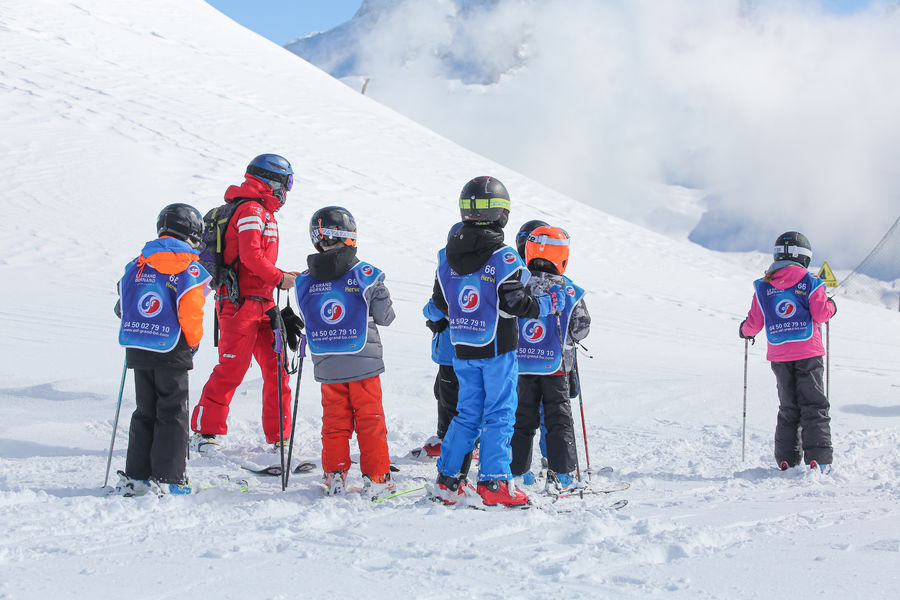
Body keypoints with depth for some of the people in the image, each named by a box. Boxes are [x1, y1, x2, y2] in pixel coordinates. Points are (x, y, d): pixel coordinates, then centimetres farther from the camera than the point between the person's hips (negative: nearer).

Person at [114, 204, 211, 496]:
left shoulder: (137, 264, 8)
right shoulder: (189, 269, -8)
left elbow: (123, 306, 9)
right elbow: (191, 314, -14)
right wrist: (192, 343, 2)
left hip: (136, 350, 5)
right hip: (172, 352, -5)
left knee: (145, 413, 14)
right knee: (172, 414, 3)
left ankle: (136, 475, 12)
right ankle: (167, 478, 0)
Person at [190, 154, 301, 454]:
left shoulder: (263, 212, 20)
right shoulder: (251, 211, -12)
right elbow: (250, 256, -21)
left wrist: (284, 277, 12)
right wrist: (279, 278, -11)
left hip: (262, 304, 10)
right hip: (242, 303, -10)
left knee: (276, 368, 5)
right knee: (231, 369, -5)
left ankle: (278, 437, 9)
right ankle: (206, 430, 7)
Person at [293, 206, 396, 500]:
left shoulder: (305, 282, -2)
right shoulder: (366, 275, -10)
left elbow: (307, 318, 8)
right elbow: (385, 316, -1)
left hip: (327, 366, 2)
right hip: (363, 363, -2)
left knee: (334, 421, 13)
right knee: (370, 420, 7)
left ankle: (335, 477, 14)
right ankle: (376, 478, 9)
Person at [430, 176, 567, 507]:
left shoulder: (447, 255, 4)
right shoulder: (503, 257, -15)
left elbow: (440, 301, 10)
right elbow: (515, 304, -17)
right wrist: (551, 303, -2)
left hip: (463, 349, 6)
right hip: (497, 348, -5)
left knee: (467, 414, 14)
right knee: (499, 415, 1)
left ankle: (447, 480, 13)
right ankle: (493, 483, -3)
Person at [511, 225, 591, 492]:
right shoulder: (569, 291, -8)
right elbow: (581, 327, -3)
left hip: (521, 363, 2)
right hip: (555, 365, -1)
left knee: (522, 418, 11)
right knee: (559, 418, 7)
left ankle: (516, 471, 11)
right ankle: (562, 473, 3)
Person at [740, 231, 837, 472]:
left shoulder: (763, 287, 5)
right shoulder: (810, 283, -3)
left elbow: (755, 323, 5)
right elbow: (820, 314, -9)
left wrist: (745, 330, 27)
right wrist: (831, 306, 12)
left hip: (779, 356, 3)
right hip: (808, 352, -3)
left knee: (788, 408, 12)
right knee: (814, 406, 0)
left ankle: (787, 459, 6)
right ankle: (818, 457, -10)